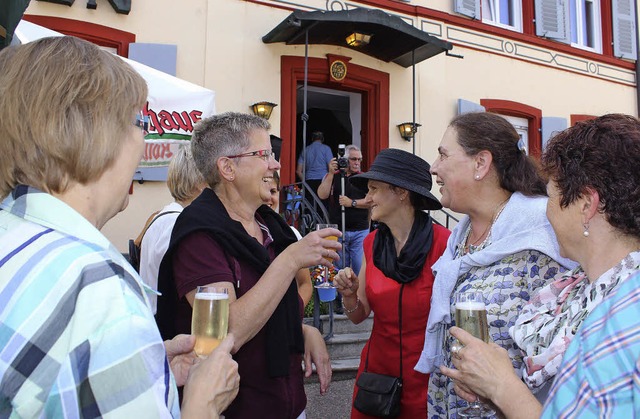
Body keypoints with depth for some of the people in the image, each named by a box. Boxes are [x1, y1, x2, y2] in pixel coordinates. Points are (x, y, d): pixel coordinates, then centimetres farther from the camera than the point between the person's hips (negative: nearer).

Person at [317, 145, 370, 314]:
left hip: (360, 231, 0)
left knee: (360, 267, -2)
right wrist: (331, 173, -12)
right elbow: (322, 195, -8)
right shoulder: (332, 176, 6)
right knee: (339, 267, 6)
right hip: (338, 230, 0)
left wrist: (352, 203, -11)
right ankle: (340, 301, 19)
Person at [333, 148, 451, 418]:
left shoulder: (442, 243, -18)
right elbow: (359, 316, 5)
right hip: (376, 367, 5)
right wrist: (349, 295, -14)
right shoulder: (372, 244, -3)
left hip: (427, 377, -4)